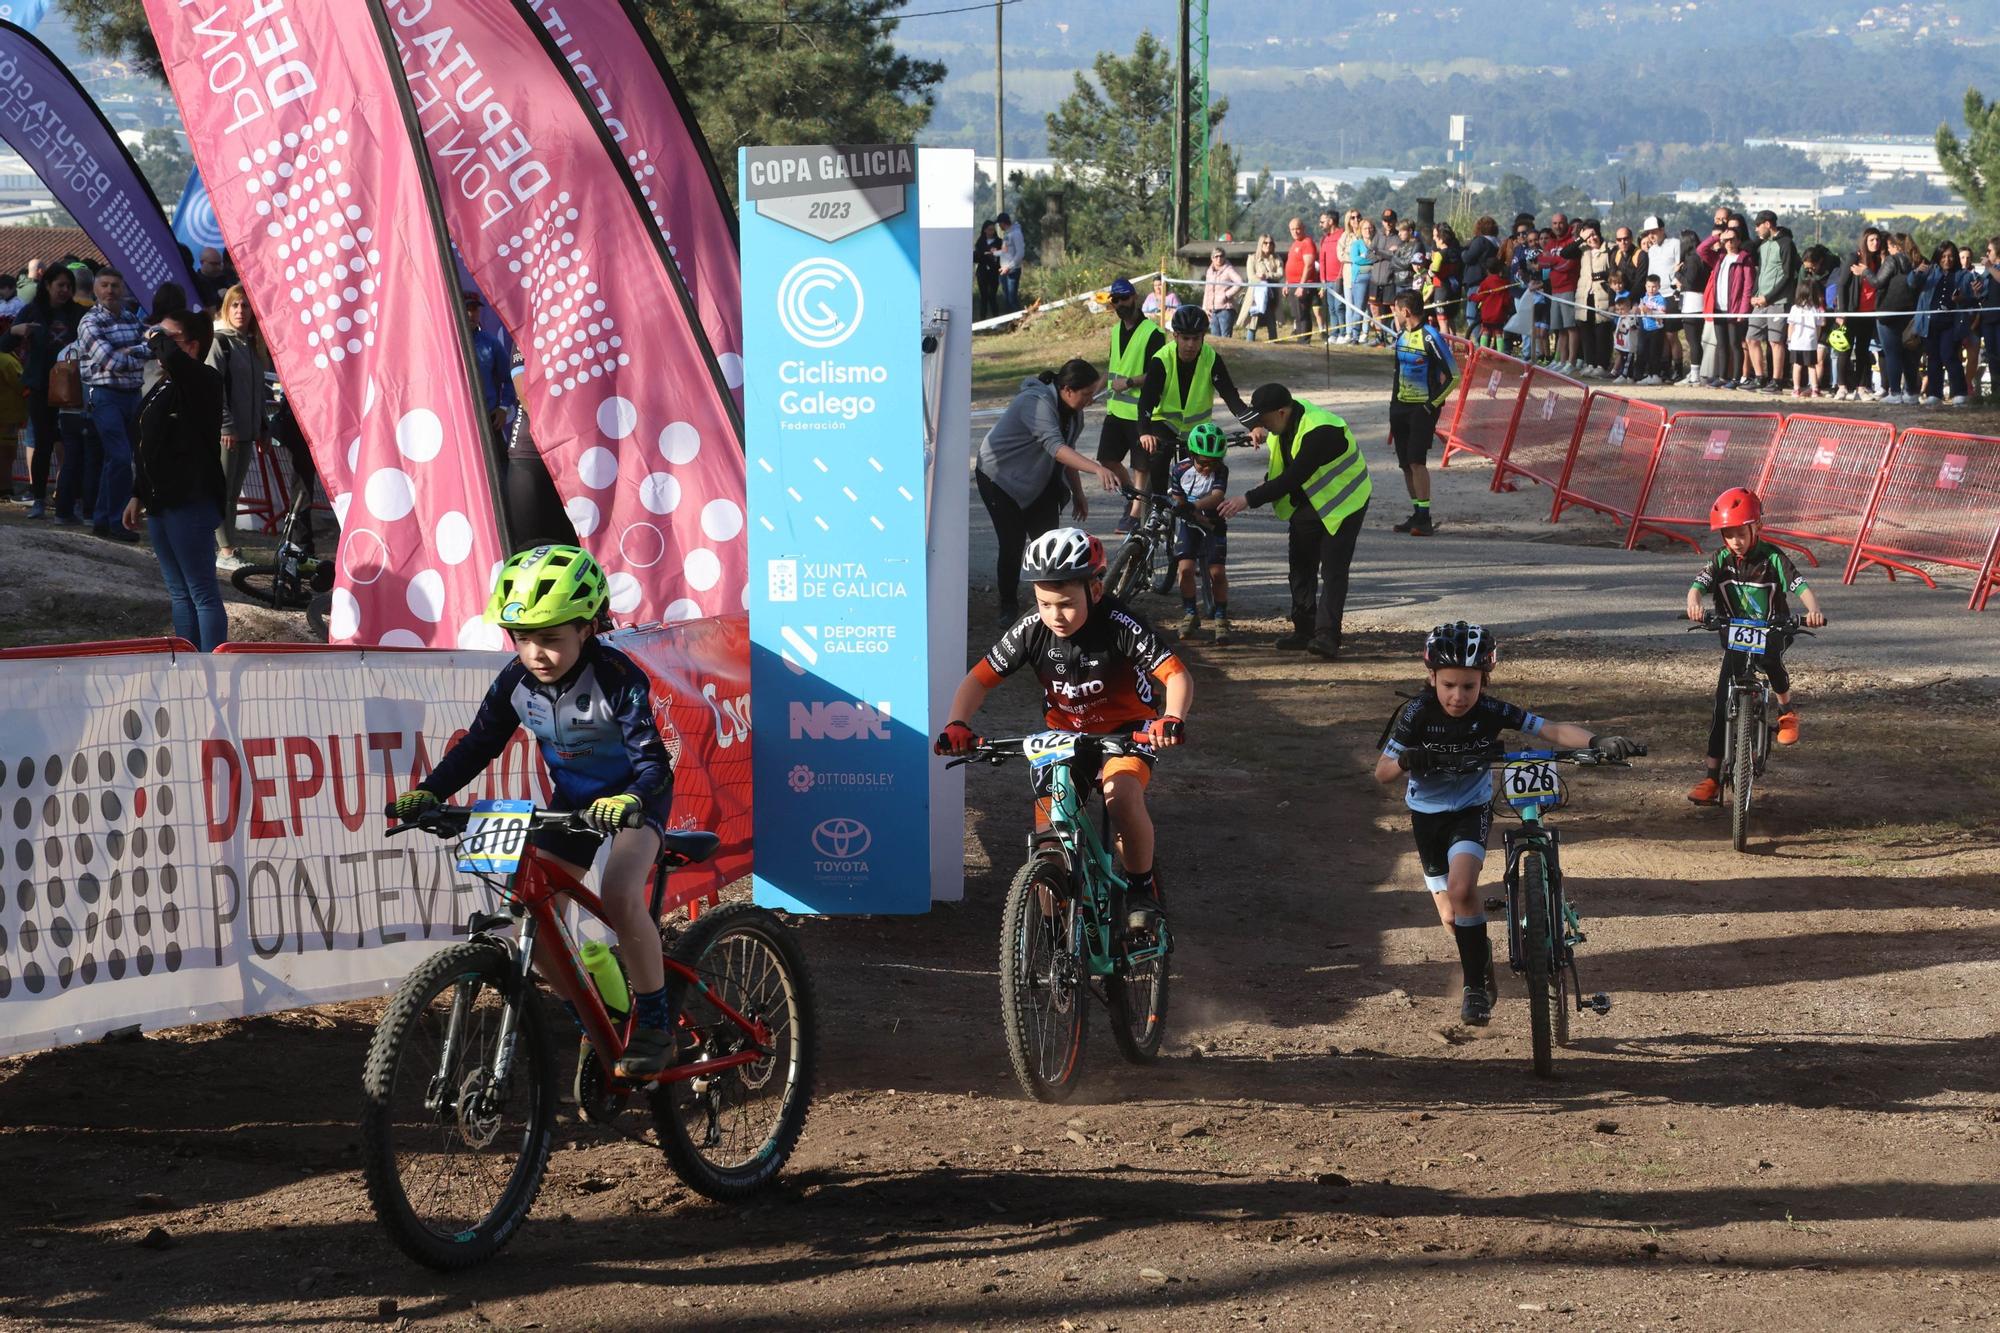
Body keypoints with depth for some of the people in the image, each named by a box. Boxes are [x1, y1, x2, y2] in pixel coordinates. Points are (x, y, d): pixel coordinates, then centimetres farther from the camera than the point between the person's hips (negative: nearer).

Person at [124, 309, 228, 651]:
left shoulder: (203, 380, -11)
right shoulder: (162, 388, 15)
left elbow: (173, 357, -34)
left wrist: (158, 338, -14)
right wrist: (138, 496, 21)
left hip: (190, 503, -10)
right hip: (161, 502, 10)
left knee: (202, 592, -8)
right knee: (179, 593, 13)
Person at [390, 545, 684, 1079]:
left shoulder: (617, 678, -28)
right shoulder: (517, 681, -13)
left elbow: (652, 761, -32)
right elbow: (478, 745, -4)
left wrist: (628, 801, -53)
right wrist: (429, 792, -20)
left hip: (632, 796, -6)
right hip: (572, 799, 6)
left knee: (620, 896, -31)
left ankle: (655, 1020, -15)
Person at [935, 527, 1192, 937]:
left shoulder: (1120, 626, -25)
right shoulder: (1031, 631, -16)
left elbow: (1177, 675, -31)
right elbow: (978, 680, -10)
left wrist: (1172, 719, -52)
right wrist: (958, 724, -29)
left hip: (1126, 730, -4)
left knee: (1122, 795, -35)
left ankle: (1142, 888, -13)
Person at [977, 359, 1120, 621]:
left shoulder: (1072, 411, -3)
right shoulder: (1037, 403, -32)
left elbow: (1067, 452, 8)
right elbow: (1056, 447, -44)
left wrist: (1078, 494, 6)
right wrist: (1097, 470, -54)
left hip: (1037, 482, 8)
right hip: (1001, 478, -8)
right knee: (1013, 542, -9)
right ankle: (1008, 606, 6)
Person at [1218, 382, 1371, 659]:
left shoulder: (1320, 432, -35)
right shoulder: (1290, 415, -7)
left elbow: (1291, 479, -36)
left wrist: (1248, 500, -34)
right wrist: (1262, 433, -2)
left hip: (1343, 503, -9)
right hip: (1307, 501, 9)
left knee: (1333, 571, -13)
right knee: (1300, 567, 11)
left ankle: (1327, 636, -17)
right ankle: (1303, 631, 20)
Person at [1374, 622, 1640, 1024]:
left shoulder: (1492, 712, -21)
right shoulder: (1417, 715, -21)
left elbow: (1555, 730, -27)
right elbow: (1382, 773, -17)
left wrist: (1598, 742, -45)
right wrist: (1404, 761, -40)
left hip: (1472, 811, -2)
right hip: (1428, 814, 2)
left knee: (1461, 889, -27)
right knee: (1451, 917, 7)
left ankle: (1475, 985, -14)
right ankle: (1478, 951, 43)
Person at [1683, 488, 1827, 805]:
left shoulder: (1773, 558, -10)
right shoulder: (1721, 561, -3)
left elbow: (1801, 586, -21)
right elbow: (1697, 585, -18)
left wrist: (1814, 610, -43)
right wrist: (1694, 603, -43)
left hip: (1772, 632, -3)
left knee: (1771, 659, -38)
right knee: (1722, 706, -6)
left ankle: (1786, 710, -6)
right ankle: (1712, 779, 0)